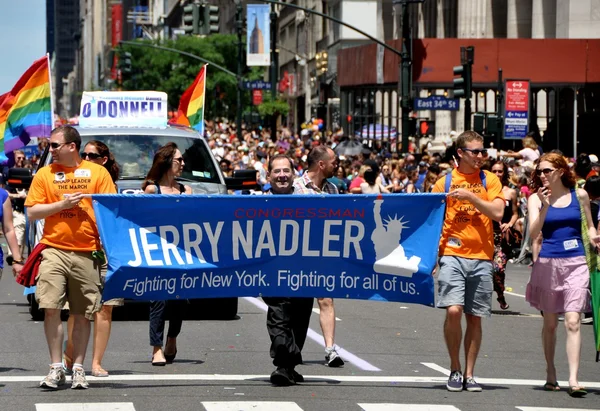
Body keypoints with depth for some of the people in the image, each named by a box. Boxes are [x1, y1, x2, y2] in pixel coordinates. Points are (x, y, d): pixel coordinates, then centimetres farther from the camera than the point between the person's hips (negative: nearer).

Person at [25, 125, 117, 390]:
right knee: (51, 308, -9)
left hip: (87, 253, -1)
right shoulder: (45, 174, 9)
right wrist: (62, 204, -7)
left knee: (83, 315, 4)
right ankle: (56, 368, -2)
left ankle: (78, 368, 13)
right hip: (54, 250, 1)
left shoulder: (97, 173, 5)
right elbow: (32, 212, 6)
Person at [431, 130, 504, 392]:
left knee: (475, 318, 4)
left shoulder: (489, 180, 9)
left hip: (481, 257, 2)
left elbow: (497, 213, -4)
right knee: (453, 310, -16)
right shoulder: (445, 182, 6)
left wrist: (470, 196, -12)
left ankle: (469, 374, 14)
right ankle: (455, 369, 1)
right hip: (452, 254, -1)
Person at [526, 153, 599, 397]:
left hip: (575, 263, -1)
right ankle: (550, 374, 26)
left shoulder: (579, 195, 4)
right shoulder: (536, 198, 2)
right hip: (548, 263, 1)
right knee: (550, 323, 11)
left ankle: (573, 380, -16)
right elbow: (533, 233, -9)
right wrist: (544, 207, -22)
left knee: (573, 322, -12)